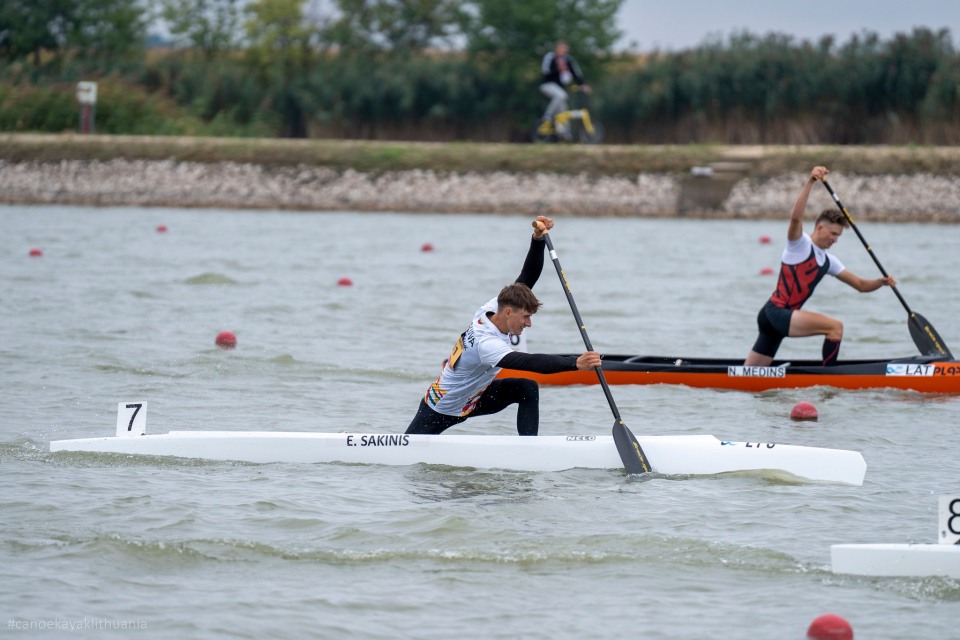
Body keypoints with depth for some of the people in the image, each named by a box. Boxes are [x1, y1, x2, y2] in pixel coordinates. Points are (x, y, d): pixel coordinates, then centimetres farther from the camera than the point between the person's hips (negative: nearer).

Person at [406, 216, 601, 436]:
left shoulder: (491, 310, -14)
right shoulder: (487, 343, -38)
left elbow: (527, 278, -15)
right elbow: (531, 363, -50)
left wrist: (537, 239, -31)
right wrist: (576, 363, -59)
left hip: (473, 397, 8)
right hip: (440, 409, -8)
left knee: (527, 389, -13)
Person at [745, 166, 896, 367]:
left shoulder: (828, 261, 19)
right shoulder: (800, 243, -5)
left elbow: (861, 285, 19)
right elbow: (795, 217, -25)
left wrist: (881, 282, -2)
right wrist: (810, 182, -35)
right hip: (776, 312, -9)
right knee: (835, 326, -19)